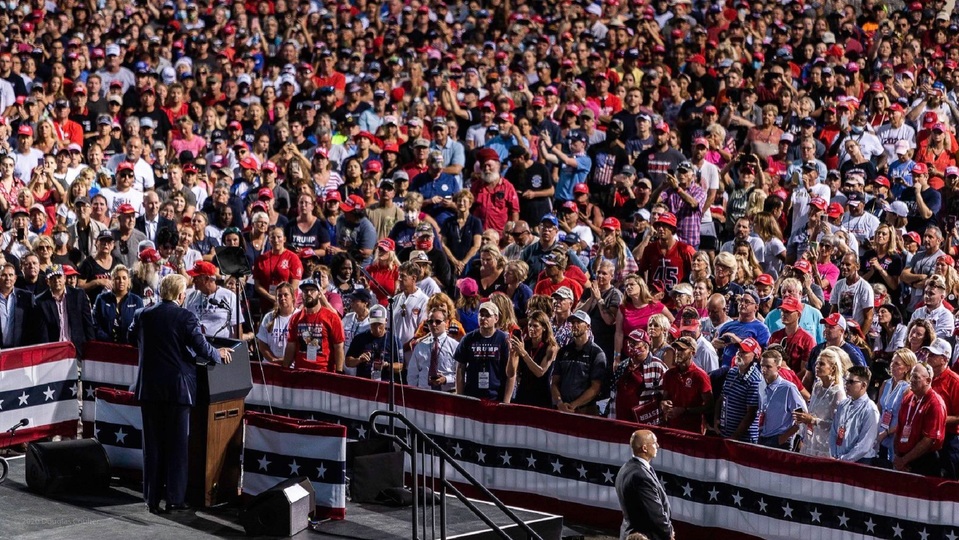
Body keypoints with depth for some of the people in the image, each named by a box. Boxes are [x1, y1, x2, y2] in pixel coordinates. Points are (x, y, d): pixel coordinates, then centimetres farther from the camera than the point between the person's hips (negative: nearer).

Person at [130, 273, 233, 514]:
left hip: (149, 387, 4)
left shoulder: (143, 315, 2)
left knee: (152, 443, 9)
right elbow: (201, 347, -15)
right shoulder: (185, 317, -11)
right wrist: (219, 355, 5)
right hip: (177, 387, -4)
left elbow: (133, 338, 19)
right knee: (176, 444, 5)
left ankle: (153, 498, 12)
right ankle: (174, 498, 6)